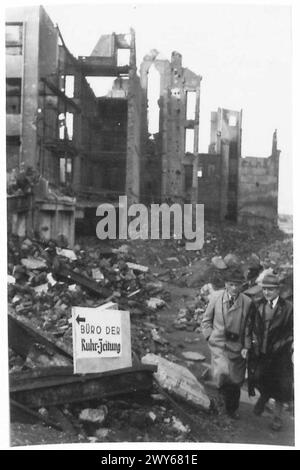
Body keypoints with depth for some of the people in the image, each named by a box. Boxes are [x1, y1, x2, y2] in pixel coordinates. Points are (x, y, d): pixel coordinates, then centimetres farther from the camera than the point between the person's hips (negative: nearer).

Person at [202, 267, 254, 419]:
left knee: (236, 380, 10)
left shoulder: (247, 302, -4)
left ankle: (233, 409, 36)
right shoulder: (217, 297, -3)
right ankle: (226, 399, 8)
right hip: (218, 344, -1)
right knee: (222, 373, -23)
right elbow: (206, 319, 9)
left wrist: (246, 346, -2)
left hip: (236, 345, 1)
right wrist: (210, 336, -1)